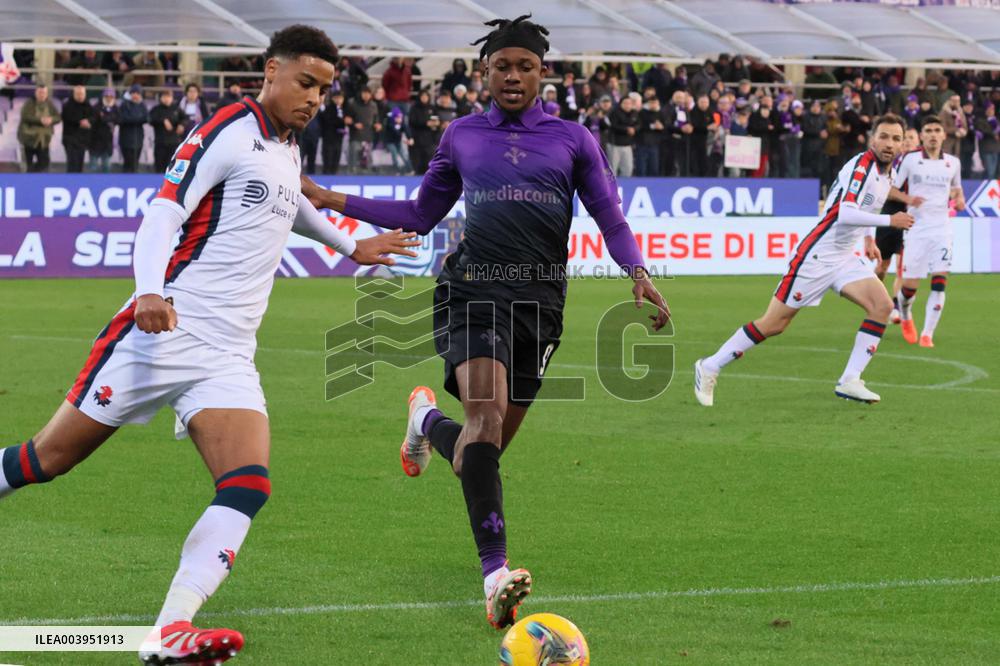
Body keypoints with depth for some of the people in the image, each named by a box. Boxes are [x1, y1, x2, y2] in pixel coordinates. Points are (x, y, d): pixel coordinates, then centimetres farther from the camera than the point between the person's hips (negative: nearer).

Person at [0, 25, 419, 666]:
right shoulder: (228, 134, -7)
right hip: (163, 332, -6)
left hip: (228, 359, 6)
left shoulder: (288, 151, 18)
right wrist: (149, 291, -34)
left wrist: (352, 246, 54)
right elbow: (162, 216, -17)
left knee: (250, 487, -17)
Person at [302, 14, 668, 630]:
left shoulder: (572, 139, 10)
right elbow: (421, 215, 21)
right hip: (475, 290, -1)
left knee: (487, 445, 5)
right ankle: (495, 574, -32)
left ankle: (429, 422, 44)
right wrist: (332, 200, 15)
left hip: (540, 302, 2)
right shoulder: (462, 136, 13)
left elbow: (611, 218, 8)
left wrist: (638, 274, -12)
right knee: (486, 412, -26)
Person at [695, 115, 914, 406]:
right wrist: (889, 221, -30)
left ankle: (849, 381, -7)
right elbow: (844, 213, -32)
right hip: (816, 256, -8)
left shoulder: (887, 174, 9)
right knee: (773, 324, -4)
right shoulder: (862, 165, -19)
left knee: (882, 306, -11)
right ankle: (710, 367, 11)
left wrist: (867, 237, 20)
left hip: (844, 259, 8)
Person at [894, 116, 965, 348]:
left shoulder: (953, 162, 8)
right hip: (916, 229, -1)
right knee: (910, 284, -1)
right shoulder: (910, 159, 0)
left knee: (939, 280, -14)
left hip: (941, 228, 2)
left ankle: (927, 334, -10)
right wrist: (907, 199, -16)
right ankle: (906, 317, 33)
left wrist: (959, 198, 2)